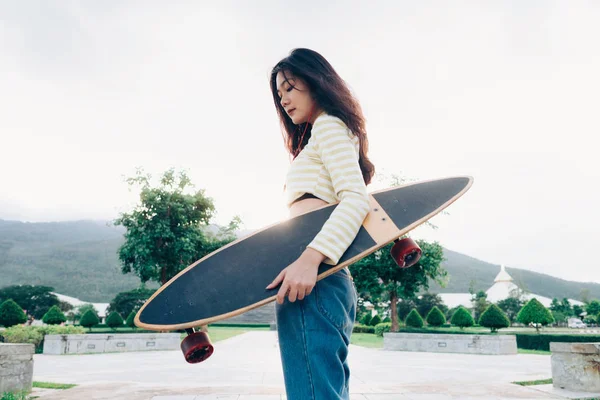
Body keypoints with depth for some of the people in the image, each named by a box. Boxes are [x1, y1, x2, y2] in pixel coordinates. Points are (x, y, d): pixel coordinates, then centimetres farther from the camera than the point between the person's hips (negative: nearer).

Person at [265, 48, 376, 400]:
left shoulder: (328, 124, 1)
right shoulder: (325, 132, 29)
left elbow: (356, 199, -13)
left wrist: (309, 258, -26)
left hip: (313, 278, -11)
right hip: (335, 281, 11)